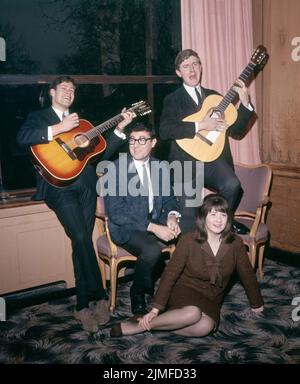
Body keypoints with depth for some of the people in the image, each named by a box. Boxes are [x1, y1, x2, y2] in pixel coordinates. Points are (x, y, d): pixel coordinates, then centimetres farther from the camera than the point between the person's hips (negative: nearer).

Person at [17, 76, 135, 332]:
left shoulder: (81, 122, 27)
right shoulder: (39, 117, 15)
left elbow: (103, 152, 18)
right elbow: (22, 138, -8)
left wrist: (120, 128, 8)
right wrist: (59, 128, -13)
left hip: (86, 182, 4)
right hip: (58, 184, -4)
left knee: (82, 241, -4)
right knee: (81, 238, -19)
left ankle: (84, 305, 3)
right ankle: (100, 297, -9)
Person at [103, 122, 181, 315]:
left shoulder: (160, 167, 8)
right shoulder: (116, 169, -11)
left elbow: (169, 198, 14)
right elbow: (115, 213, -18)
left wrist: (172, 216, -11)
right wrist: (153, 227, -24)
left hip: (157, 222, 6)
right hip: (127, 228, -5)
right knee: (152, 250, -33)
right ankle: (138, 294, -4)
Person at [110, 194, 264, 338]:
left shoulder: (235, 243, -7)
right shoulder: (188, 241, -14)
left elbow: (247, 274, 6)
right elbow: (170, 274, -14)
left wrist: (257, 304, 18)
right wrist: (155, 309, -20)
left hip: (210, 301, 3)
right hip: (185, 291, -3)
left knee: (205, 327, -32)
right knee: (193, 314, -38)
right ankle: (141, 324, -20)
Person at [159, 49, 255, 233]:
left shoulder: (214, 96, 18)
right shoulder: (172, 100, 7)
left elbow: (236, 131, 12)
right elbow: (164, 131, -14)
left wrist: (245, 104, -2)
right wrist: (200, 125, -18)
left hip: (214, 158, 2)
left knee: (232, 185, -28)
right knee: (189, 221, -9)